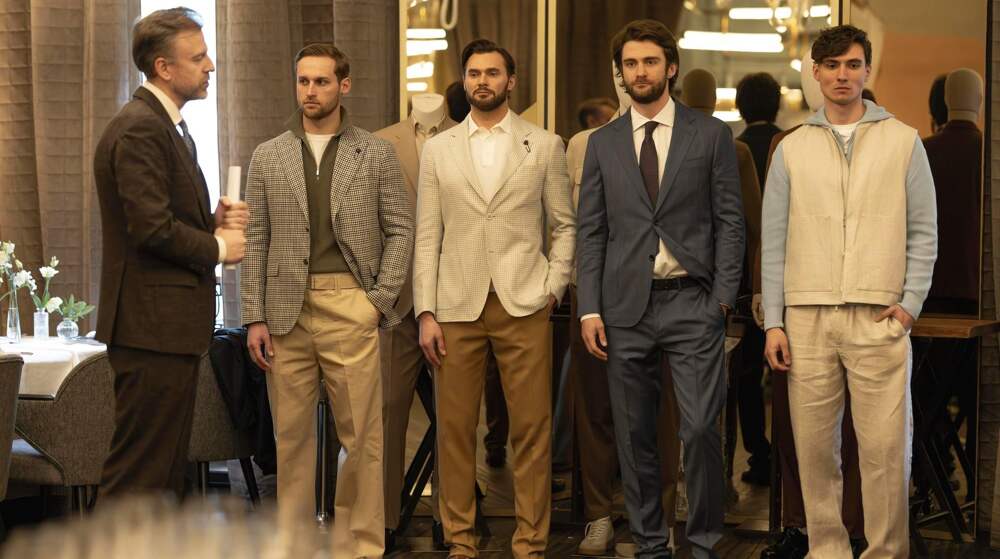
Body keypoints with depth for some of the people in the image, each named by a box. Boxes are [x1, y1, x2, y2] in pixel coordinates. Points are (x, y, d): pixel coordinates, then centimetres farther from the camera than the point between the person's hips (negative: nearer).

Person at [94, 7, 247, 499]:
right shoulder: (138, 129, -15)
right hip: (153, 324, -11)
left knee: (166, 469, 16)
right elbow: (153, 228, -23)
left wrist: (214, 220, 3)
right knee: (139, 472, -6)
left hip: (172, 326, 11)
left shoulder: (168, 127, 18)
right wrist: (217, 247, -9)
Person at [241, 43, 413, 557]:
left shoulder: (377, 154, 6)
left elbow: (400, 230, 5)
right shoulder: (267, 157, 9)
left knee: (361, 437, -2)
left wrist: (380, 300, -4)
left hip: (351, 308, -1)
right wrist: (255, 318, 1)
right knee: (291, 436, 6)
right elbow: (255, 241, 7)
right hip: (287, 311, 2)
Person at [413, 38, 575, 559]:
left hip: (524, 304, -1)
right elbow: (426, 237, 7)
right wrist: (426, 312, 0)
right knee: (454, 428, 3)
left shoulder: (545, 145, 8)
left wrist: (553, 288, -2)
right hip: (457, 306, 1)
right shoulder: (437, 149, 10)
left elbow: (564, 225, 10)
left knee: (532, 429, -1)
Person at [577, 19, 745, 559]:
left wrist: (723, 296, -6)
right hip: (626, 306, 2)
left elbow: (730, 221, 2)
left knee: (700, 429, -7)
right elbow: (590, 231, 7)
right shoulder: (602, 143, 9)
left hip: (692, 302, -2)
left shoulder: (710, 134, 4)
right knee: (634, 435, 7)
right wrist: (589, 309, 0)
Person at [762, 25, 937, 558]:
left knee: (885, 448, -4)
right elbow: (774, 241, 8)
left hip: (879, 318, -1)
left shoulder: (903, 142, 7)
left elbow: (922, 231, 6)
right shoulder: (792, 148, 10)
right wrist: (773, 323, 2)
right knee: (814, 446, 4)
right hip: (807, 318, 2)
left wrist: (910, 305, -4)